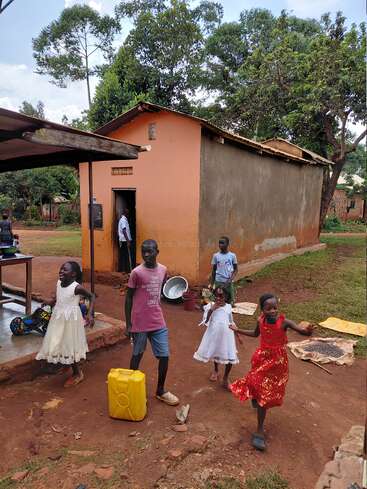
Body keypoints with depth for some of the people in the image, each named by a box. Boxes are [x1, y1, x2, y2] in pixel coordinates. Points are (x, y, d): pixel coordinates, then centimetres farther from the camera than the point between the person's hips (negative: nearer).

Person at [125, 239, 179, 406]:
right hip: (140, 323, -4)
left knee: (164, 356, 7)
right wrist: (128, 324, -7)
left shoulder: (163, 270, 1)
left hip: (158, 322, 4)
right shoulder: (137, 272, -13)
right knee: (137, 355, 12)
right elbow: (128, 298, -7)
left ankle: (160, 391, 27)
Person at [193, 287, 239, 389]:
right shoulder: (211, 306, -9)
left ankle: (225, 378, 16)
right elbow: (205, 321, -17)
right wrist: (212, 309, -26)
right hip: (214, 333, 0)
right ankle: (216, 370, 50)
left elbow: (231, 322, 11)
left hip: (226, 333, 0)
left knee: (230, 357, -4)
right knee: (215, 352, 21)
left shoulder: (228, 307, -1)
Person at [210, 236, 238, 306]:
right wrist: (211, 283, 6)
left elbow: (236, 269, 3)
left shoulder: (232, 255, -3)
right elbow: (214, 270, 7)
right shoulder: (216, 255, 0)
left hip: (228, 282, 0)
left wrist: (231, 278, -13)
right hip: (218, 282, 1)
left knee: (231, 301, 4)